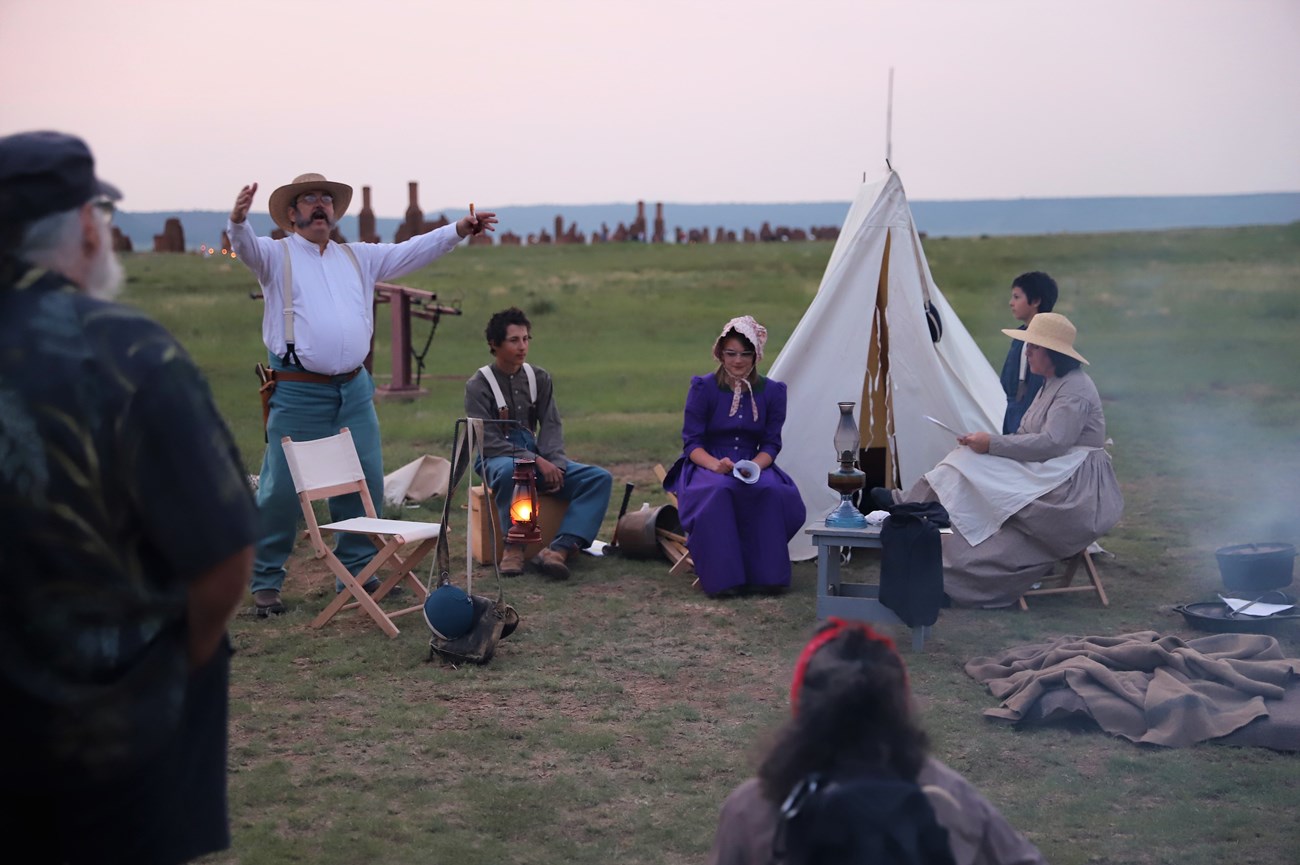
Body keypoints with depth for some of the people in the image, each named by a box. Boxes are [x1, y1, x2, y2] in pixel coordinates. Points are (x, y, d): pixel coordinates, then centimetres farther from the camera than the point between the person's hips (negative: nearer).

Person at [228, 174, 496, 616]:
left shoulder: (359, 258, 18)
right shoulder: (276, 255, 3)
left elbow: (413, 251, 16)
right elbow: (245, 246, -17)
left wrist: (458, 229, 5)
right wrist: (238, 219, -39)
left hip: (354, 391, 5)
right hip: (297, 393, -5)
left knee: (365, 485, 7)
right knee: (281, 490, -4)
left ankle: (356, 572, 20)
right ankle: (265, 581, 7)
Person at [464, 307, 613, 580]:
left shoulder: (539, 378, 10)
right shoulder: (479, 385, -5)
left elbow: (551, 426, 4)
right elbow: (488, 442, -13)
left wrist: (554, 463, -16)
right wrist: (535, 460, -22)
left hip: (536, 457, 5)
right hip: (497, 459, -5)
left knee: (599, 478, -17)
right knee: (510, 470, -43)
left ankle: (560, 548, -35)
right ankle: (514, 545, -25)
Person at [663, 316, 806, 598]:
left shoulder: (772, 391, 3)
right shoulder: (703, 388, -5)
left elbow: (771, 444, 2)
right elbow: (691, 442, -6)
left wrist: (755, 466, -21)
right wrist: (715, 465, -27)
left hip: (753, 465, 2)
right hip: (706, 465, -2)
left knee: (772, 492, -33)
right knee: (717, 492, -38)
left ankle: (765, 574, -23)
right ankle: (721, 577, -34)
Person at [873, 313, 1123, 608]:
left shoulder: (1075, 390, -13)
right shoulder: (1052, 385, 20)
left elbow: (1051, 443, -23)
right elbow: (1029, 437, 17)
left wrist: (993, 444, -20)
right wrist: (985, 442, 0)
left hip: (1075, 483, -10)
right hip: (1049, 475, 10)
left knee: (973, 464, -19)